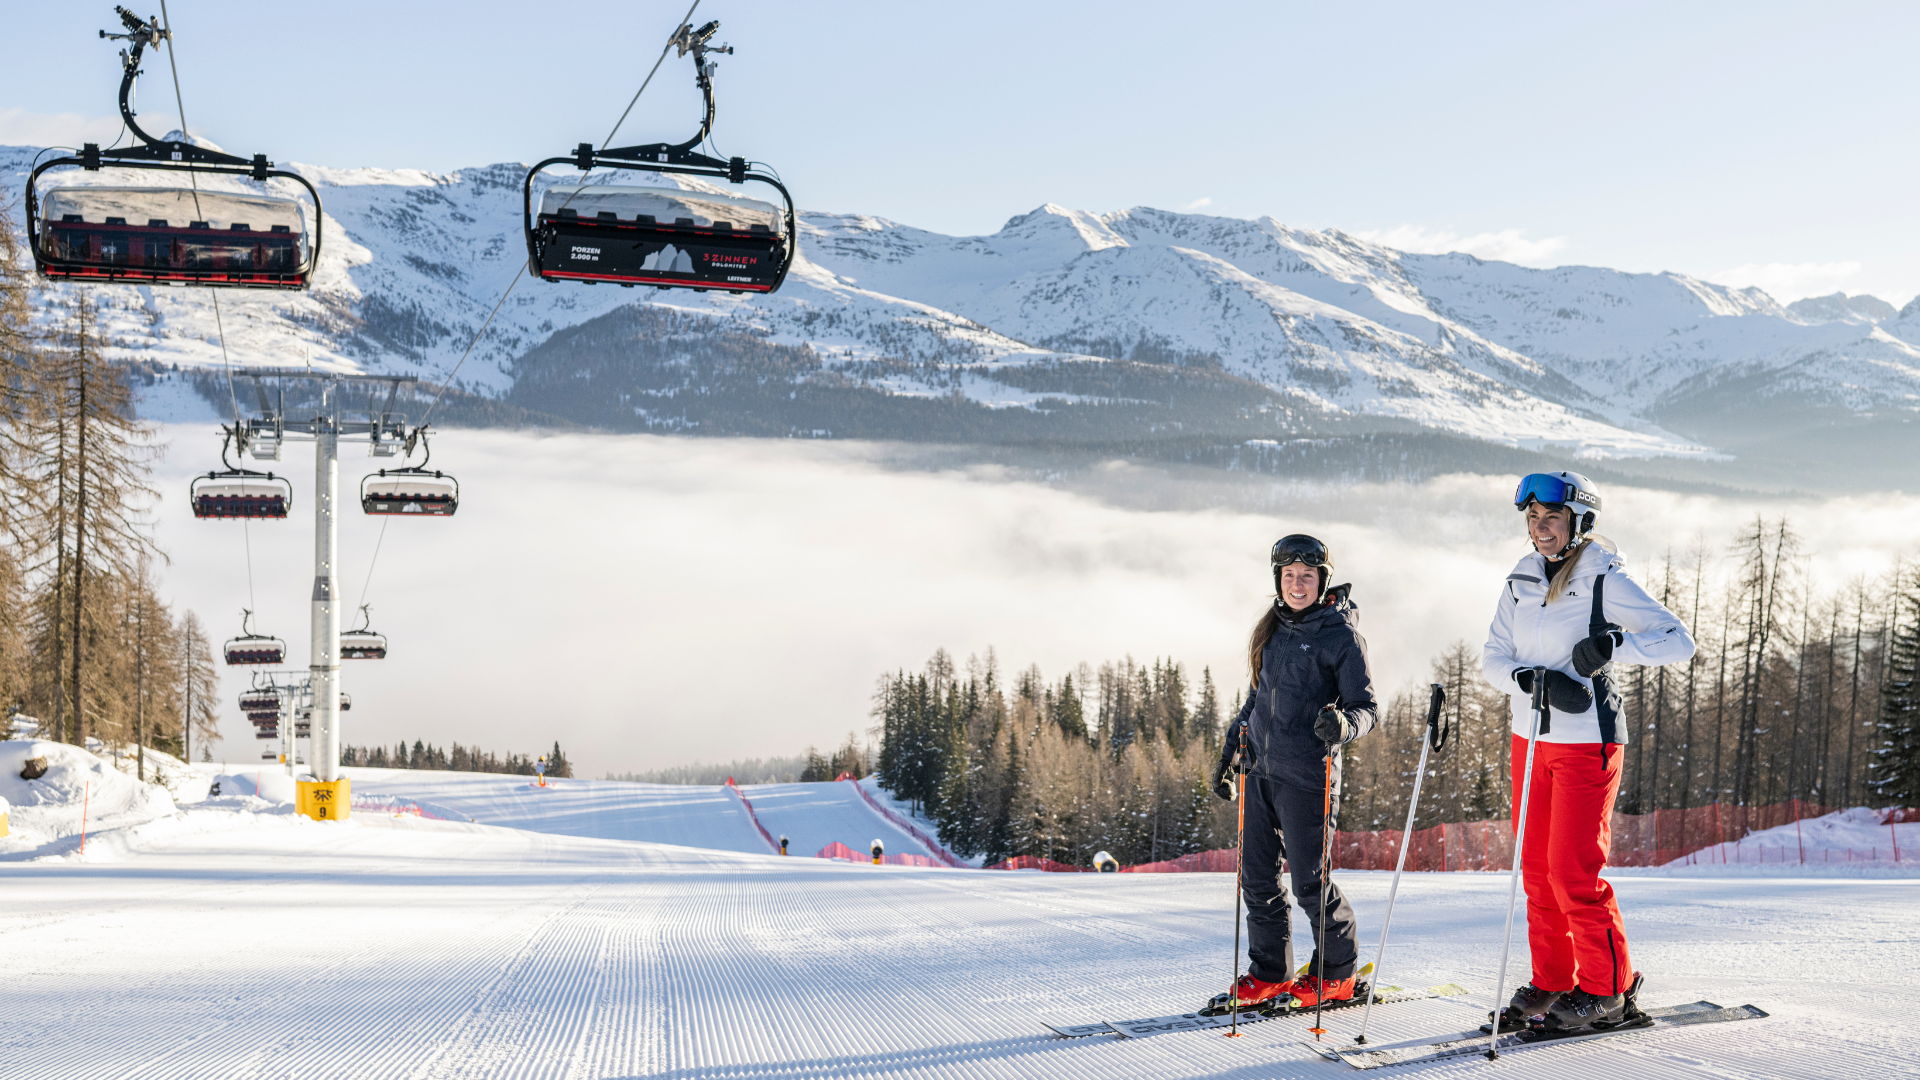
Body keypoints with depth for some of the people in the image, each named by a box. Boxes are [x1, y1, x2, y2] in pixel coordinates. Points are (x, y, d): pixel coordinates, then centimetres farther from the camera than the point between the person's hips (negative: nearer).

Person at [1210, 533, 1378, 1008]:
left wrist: (1343, 725, -30)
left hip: (1306, 773, -7)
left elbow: (1366, 708, -8)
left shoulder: (1341, 635, -6)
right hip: (1260, 768, 7)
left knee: (1308, 880, -3)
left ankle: (1337, 972, 15)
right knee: (1257, 875, 7)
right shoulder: (1274, 629, 14)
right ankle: (1270, 973, 19)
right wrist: (1229, 750, 24)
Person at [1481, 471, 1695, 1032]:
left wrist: (1615, 644, -28)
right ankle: (1552, 981, 18)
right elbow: (1492, 657, 4)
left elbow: (1679, 640, -12)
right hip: (1530, 738, 6)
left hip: (1587, 742, -6)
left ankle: (1607, 990, 5)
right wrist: (1532, 678, -17)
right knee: (1538, 869, 8)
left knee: (1574, 871, -8)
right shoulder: (1521, 581, 8)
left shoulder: (1605, 580, -9)